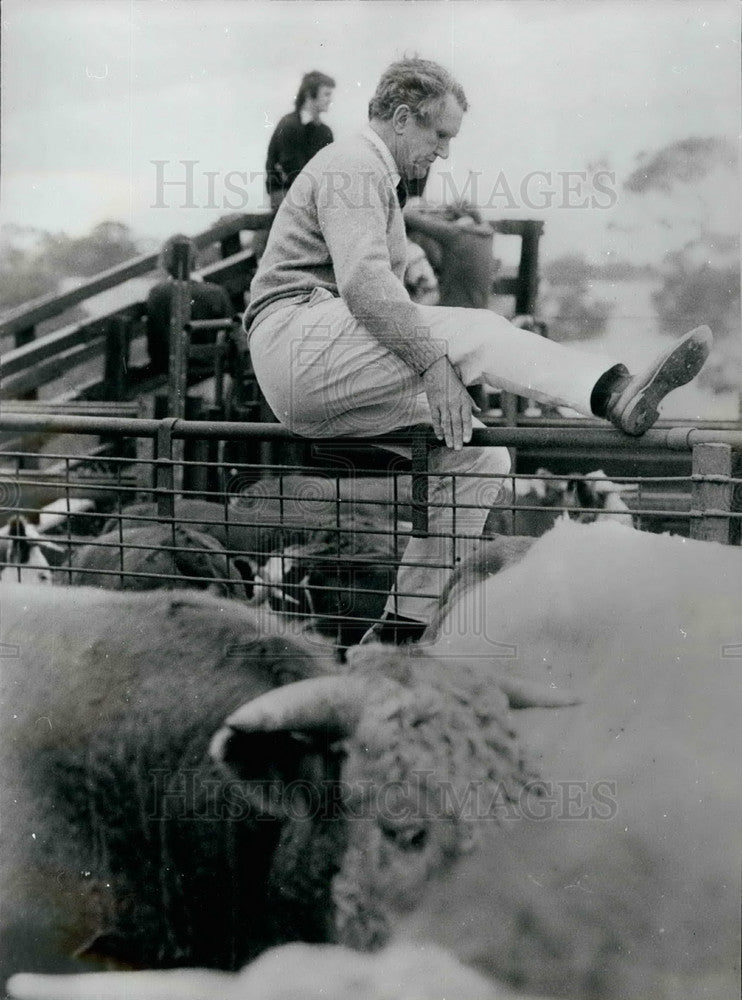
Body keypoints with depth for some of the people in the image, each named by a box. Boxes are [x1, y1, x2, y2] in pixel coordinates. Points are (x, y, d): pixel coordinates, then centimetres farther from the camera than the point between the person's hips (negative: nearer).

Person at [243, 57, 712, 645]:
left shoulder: (375, 178, 30)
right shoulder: (353, 166, -3)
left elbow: (379, 297, 30)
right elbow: (363, 281, -21)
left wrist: (445, 381, 19)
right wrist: (433, 362, -27)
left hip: (330, 399, 10)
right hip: (299, 344, -10)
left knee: (480, 456, 0)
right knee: (474, 330, -26)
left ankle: (402, 628, -2)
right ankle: (616, 394, -49)